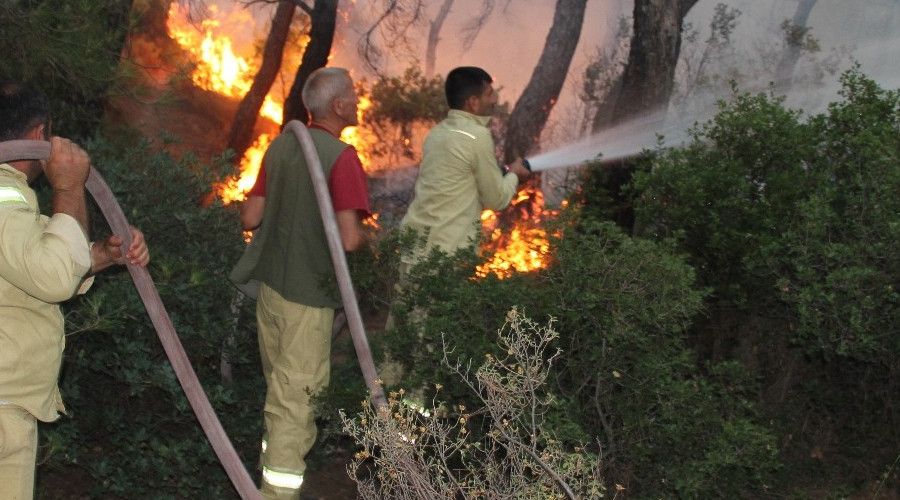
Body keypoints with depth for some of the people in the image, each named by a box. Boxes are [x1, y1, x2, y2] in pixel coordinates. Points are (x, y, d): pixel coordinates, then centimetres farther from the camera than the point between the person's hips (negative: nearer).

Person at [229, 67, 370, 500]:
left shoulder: (280, 144, 5)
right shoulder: (340, 157, -17)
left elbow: (250, 218, 8)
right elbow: (349, 239, -23)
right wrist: (369, 234, -1)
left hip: (270, 283, 7)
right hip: (308, 293, -7)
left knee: (281, 385, 21)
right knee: (297, 394, 2)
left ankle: (278, 459, 35)